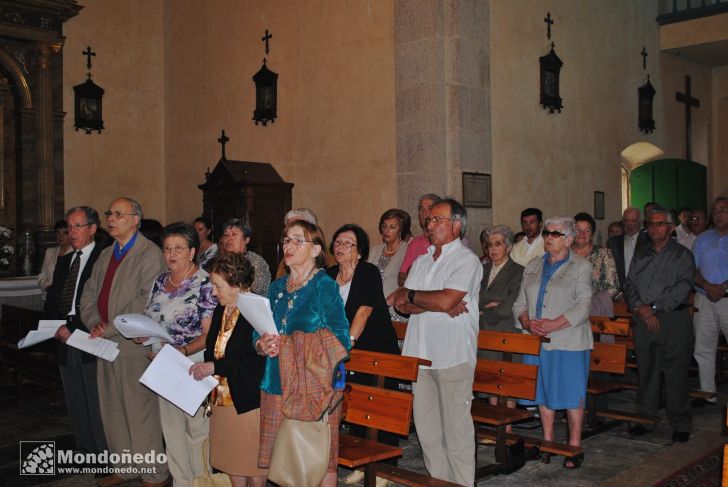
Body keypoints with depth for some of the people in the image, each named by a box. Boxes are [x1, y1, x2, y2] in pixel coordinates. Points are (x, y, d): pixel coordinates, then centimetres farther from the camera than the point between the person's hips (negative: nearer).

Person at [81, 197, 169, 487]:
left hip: (134, 345, -8)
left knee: (141, 413, -3)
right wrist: (94, 322, -3)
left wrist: (110, 329, -17)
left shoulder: (150, 254, -10)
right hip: (105, 344, 8)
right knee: (112, 410, 16)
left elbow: (147, 302, -19)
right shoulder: (106, 255, 16)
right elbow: (89, 293, 16)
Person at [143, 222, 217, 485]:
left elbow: (210, 333, -15)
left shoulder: (205, 283, -11)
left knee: (198, 429, 2)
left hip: (194, 367, -7)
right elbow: (152, 320, 18)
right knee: (172, 429, 14)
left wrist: (183, 350, -27)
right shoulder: (160, 281, 9)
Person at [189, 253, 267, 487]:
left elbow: (256, 362, -22)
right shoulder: (220, 311, 10)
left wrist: (215, 367, -20)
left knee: (253, 461, 4)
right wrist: (203, 366, -1)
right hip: (223, 397, 8)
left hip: (249, 400, -8)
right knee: (231, 460, 15)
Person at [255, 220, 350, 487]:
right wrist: (263, 345, -7)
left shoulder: (325, 286, -5)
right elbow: (258, 334, 16)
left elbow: (340, 340, -12)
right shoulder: (277, 287, 13)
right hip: (276, 384, 5)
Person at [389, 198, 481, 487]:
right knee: (426, 425, 11)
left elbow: (445, 300, -19)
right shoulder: (421, 261, 16)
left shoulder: (466, 260, -5)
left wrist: (409, 294, -3)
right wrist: (438, 305, -12)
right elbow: (403, 306, 6)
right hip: (420, 353, 7)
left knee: (455, 428, 0)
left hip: (453, 355, -7)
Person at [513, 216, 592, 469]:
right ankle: (548, 441, 24)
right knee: (543, 391, 11)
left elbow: (582, 306, -11)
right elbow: (520, 303, 13)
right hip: (537, 342, 5)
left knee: (571, 394, -1)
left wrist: (553, 325, -20)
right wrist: (527, 322, -8)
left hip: (568, 342, -5)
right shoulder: (533, 266, 15)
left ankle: (574, 448, 10)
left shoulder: (581, 266, -1)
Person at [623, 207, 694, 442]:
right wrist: (640, 308, -8)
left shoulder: (682, 255, 3)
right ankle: (645, 416, 18)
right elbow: (629, 284, 10)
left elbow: (683, 288, -8)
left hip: (673, 319, -4)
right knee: (645, 371, 7)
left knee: (676, 373, -2)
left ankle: (680, 424, 8)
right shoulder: (640, 255, 16)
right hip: (643, 321, 4)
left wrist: (654, 307, -14)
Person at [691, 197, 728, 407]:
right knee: (703, 349, 7)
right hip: (704, 301, 4)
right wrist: (708, 286, -10)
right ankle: (707, 393, 15)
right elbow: (692, 270, 6)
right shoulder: (703, 239, 12)